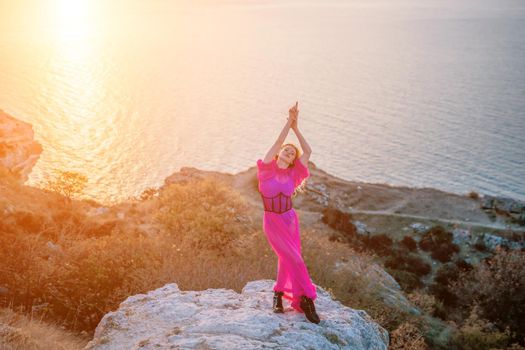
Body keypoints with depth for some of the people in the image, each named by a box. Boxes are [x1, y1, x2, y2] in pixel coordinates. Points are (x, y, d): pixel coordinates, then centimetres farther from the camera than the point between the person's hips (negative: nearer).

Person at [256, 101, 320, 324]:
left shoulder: (292, 175, 1)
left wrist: (295, 127, -7)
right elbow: (278, 142, -17)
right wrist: (289, 121, -18)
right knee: (294, 259, -7)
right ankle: (306, 299, 5)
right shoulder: (268, 170, -8)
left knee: (286, 259, 10)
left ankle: (278, 293, 30)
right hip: (272, 222, -4)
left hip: (290, 220, 4)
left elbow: (308, 151, -3)